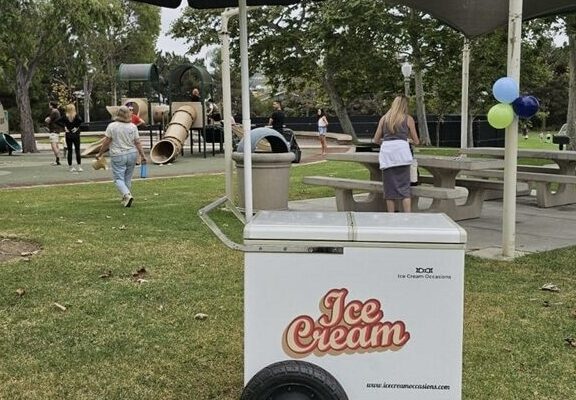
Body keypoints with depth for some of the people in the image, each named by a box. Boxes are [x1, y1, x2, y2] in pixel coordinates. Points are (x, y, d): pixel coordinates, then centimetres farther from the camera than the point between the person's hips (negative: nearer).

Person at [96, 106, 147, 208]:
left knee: (118, 178, 0)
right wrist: (143, 156, 4)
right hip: (132, 154, 3)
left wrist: (99, 154, 4)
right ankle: (125, 199, 19)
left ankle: (127, 195, -20)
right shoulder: (133, 127, 0)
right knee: (128, 178, 13)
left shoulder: (112, 126, -7)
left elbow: (106, 142, -6)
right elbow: (138, 143, -1)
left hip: (118, 156, -3)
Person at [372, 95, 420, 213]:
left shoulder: (384, 118, 18)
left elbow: (375, 140, 19)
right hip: (402, 150, -2)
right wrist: (410, 139, 39)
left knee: (390, 190, 5)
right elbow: (416, 141, 17)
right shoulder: (408, 119, 12)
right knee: (404, 188, 0)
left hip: (386, 151, 2)